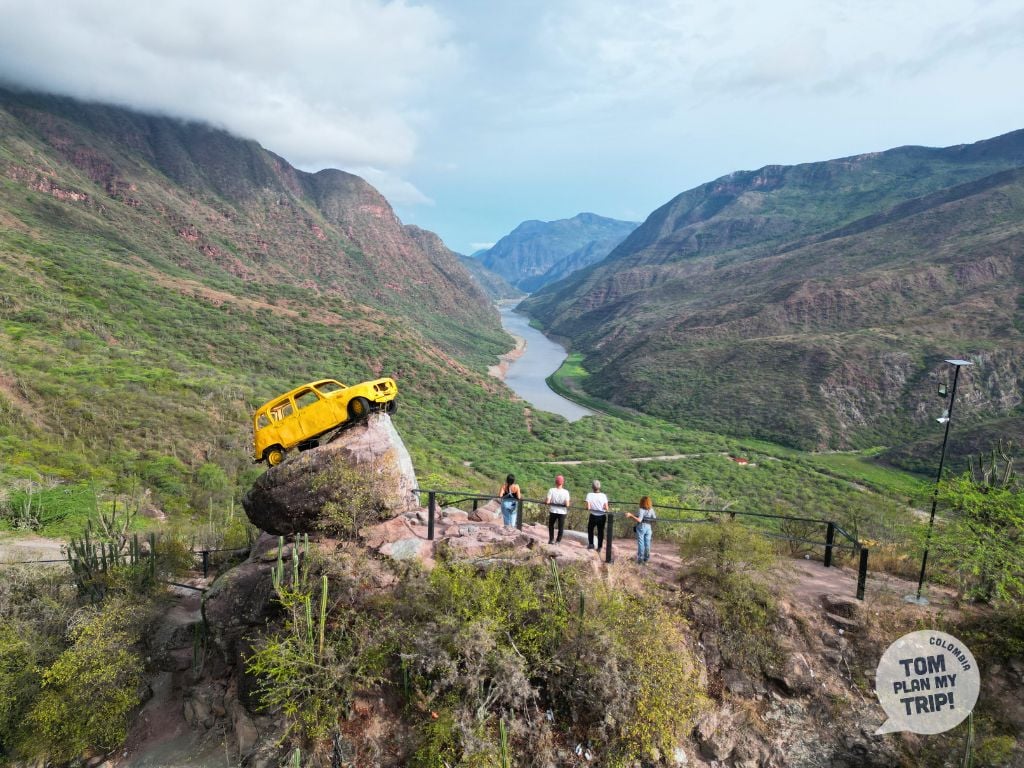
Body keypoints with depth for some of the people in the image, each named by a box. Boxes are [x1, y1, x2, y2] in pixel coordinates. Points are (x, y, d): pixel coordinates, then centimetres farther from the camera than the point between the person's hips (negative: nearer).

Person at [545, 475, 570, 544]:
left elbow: (547, 501, -17)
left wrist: (545, 500, 4)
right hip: (562, 512, -1)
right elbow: (567, 504, -17)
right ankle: (558, 541, 18)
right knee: (561, 527, 15)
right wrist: (569, 501, 4)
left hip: (553, 511, 1)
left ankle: (551, 539, 25)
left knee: (551, 525, 23)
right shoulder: (566, 492, -13)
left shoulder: (551, 490, -14)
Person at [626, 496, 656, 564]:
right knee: (647, 543, 11)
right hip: (648, 527, 5)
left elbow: (639, 520, -25)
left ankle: (640, 559, 3)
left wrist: (631, 515, -29)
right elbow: (654, 519, 4)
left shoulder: (641, 510, -16)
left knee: (641, 543, 1)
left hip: (641, 527, -5)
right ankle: (646, 558, 19)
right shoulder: (651, 510, 1)